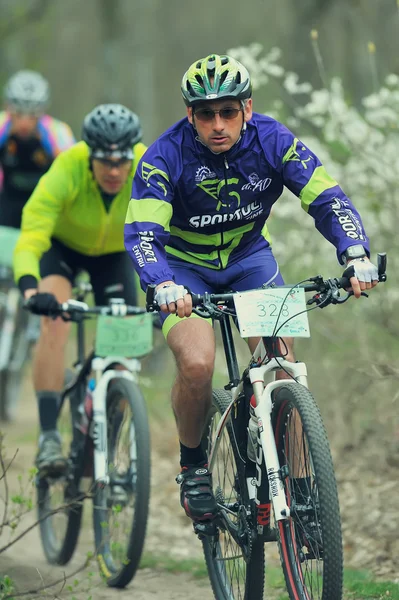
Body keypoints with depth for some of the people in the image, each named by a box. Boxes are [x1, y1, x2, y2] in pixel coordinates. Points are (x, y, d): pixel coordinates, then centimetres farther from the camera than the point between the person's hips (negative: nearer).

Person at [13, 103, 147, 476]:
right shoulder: (65, 173, -38)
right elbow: (30, 238, -45)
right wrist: (30, 288, -63)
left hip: (114, 252, 2)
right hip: (62, 245, -2)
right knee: (54, 321, -28)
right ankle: (48, 437, -28)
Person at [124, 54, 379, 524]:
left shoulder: (271, 141, -20)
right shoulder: (166, 156, -26)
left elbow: (328, 199, -23)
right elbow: (140, 234, -34)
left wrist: (357, 255, -42)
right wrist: (164, 286, -54)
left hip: (249, 258, 2)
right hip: (184, 267, -2)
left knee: (282, 362, -18)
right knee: (197, 364, -26)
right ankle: (192, 467, 0)